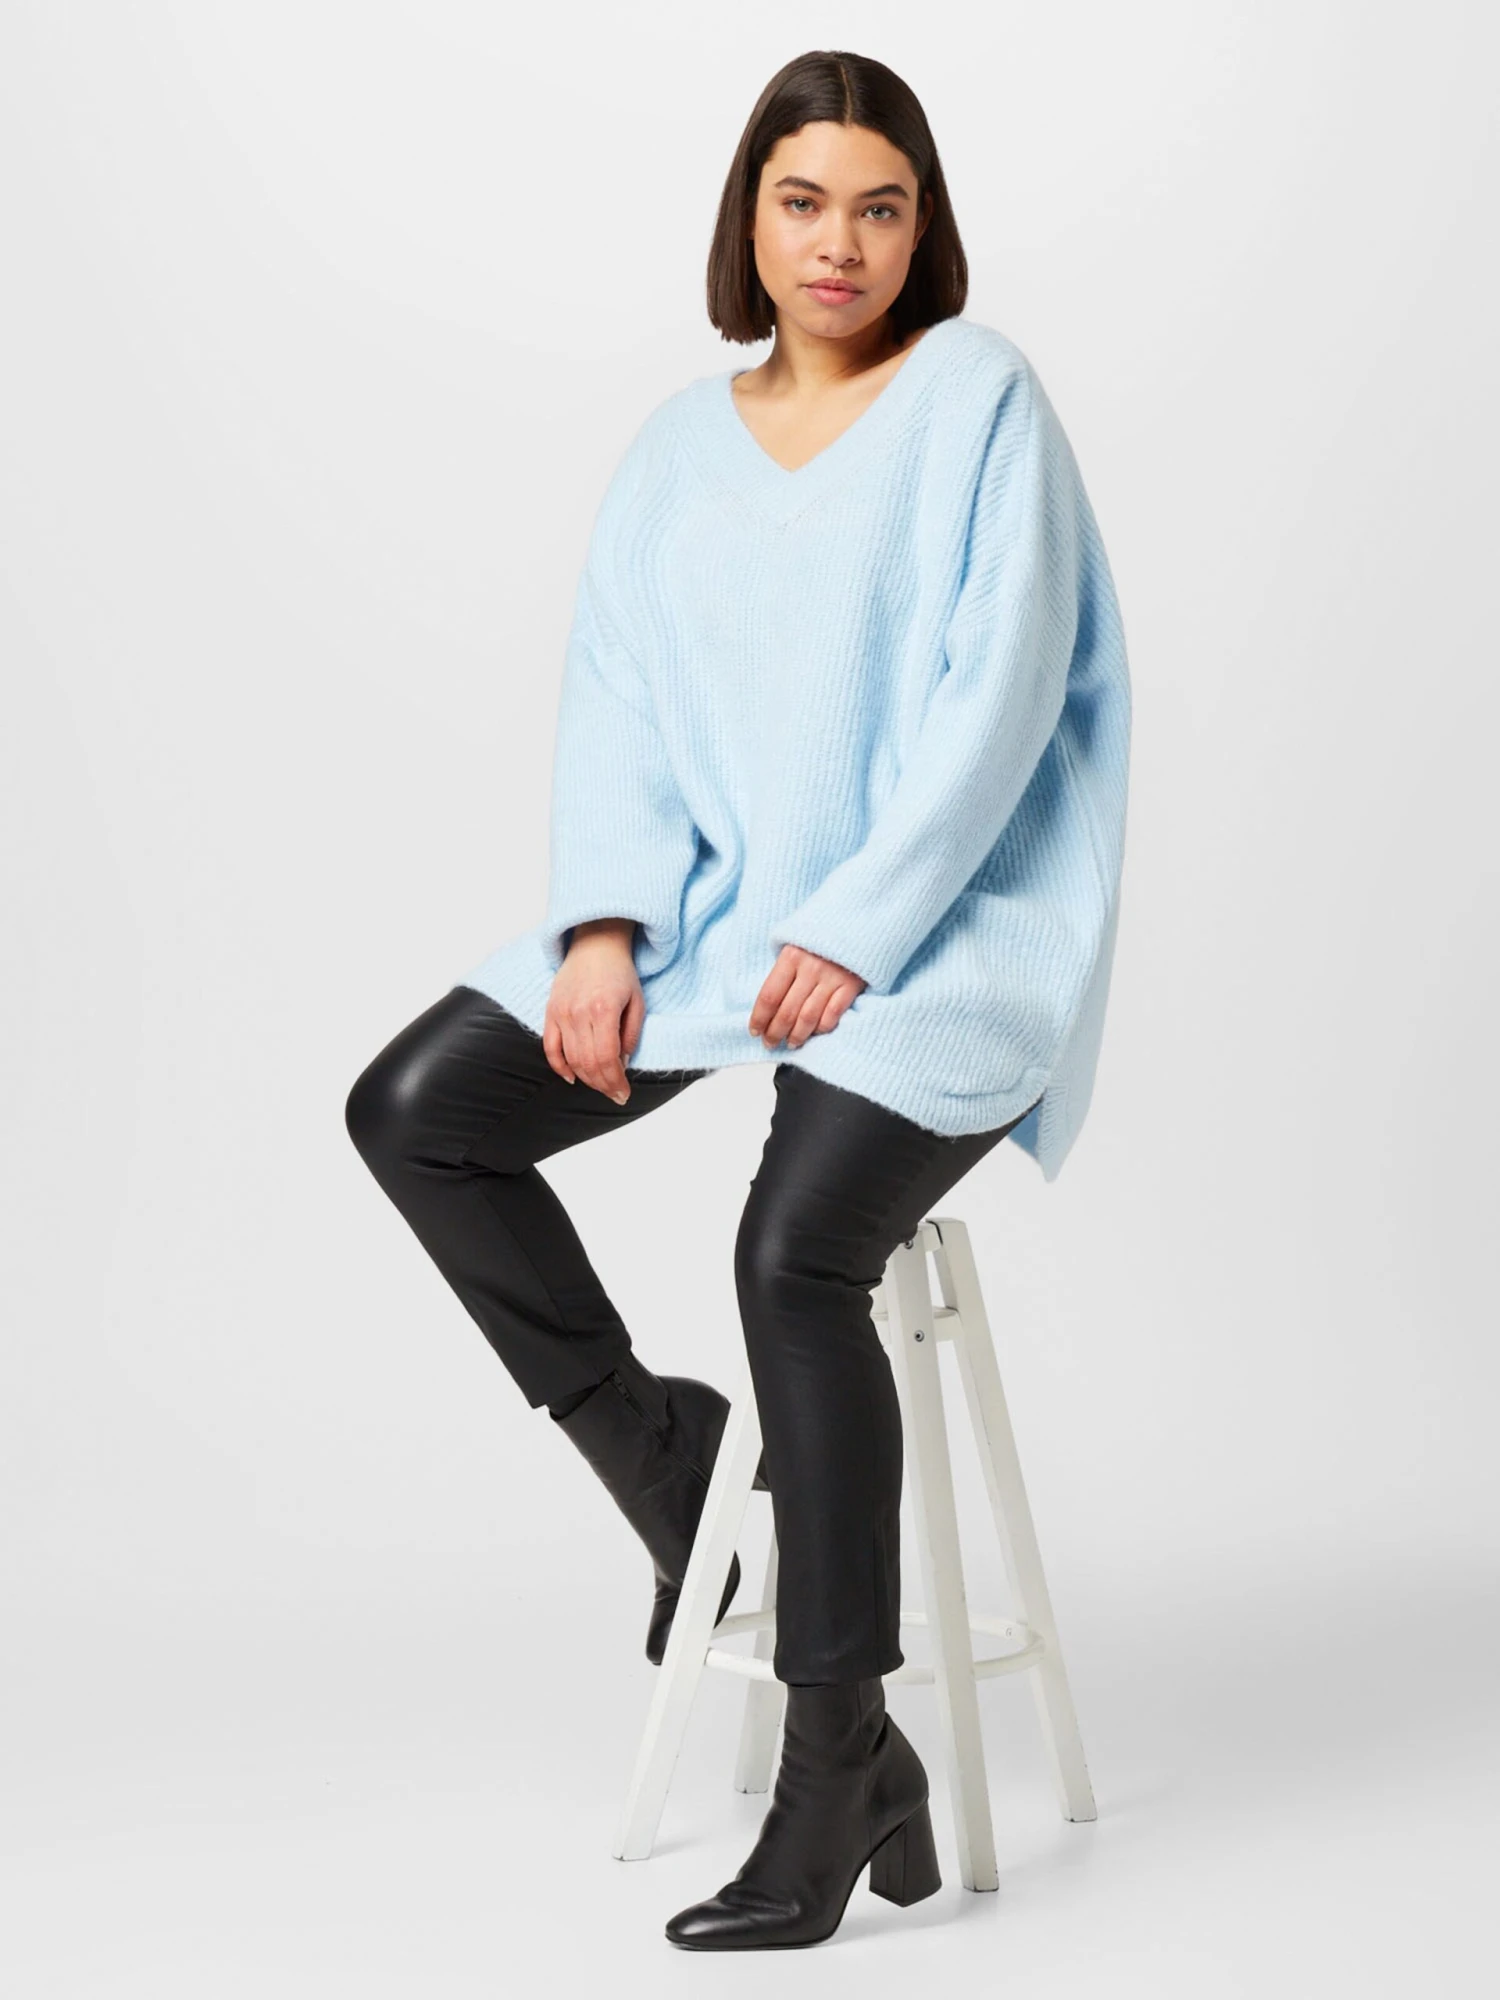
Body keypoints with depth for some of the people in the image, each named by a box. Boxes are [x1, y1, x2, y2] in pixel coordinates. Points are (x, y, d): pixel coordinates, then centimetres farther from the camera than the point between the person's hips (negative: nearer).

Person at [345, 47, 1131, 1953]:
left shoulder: (979, 394, -3)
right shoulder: (681, 448, 12)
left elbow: (998, 691, -12)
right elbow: (619, 703, 6)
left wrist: (851, 935, -20)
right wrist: (607, 922, -11)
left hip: (937, 925, -6)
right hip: (721, 908, 6)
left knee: (794, 1245, -29)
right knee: (415, 1109, -8)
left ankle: (843, 1765, -19)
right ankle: (654, 1440, 9)